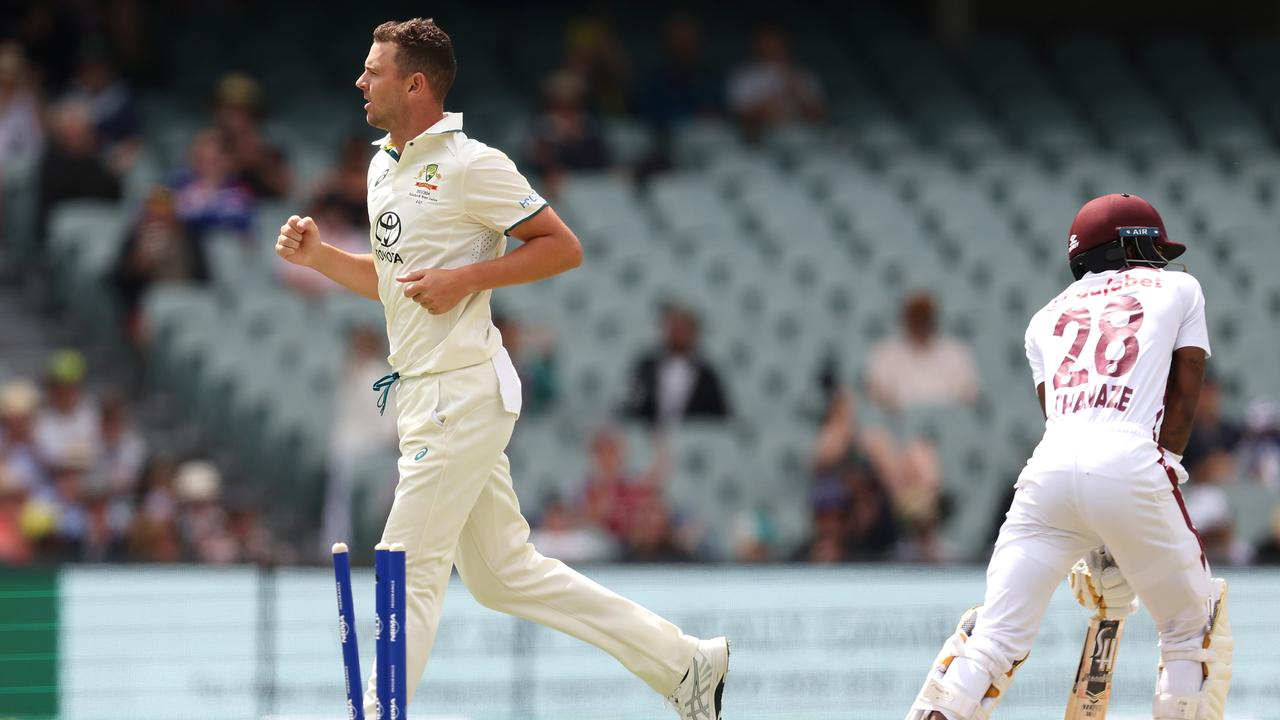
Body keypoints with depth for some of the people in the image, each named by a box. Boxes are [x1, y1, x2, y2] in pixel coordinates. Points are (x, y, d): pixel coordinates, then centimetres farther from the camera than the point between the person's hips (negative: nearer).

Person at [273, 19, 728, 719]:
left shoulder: (470, 164, -12)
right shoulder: (384, 166, 16)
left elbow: (562, 247, -10)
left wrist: (464, 278, -18)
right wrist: (318, 254, 10)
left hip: (463, 392, -10)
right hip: (423, 394, 10)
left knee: (408, 571, -8)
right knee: (503, 573, 11)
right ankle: (684, 661, 18)